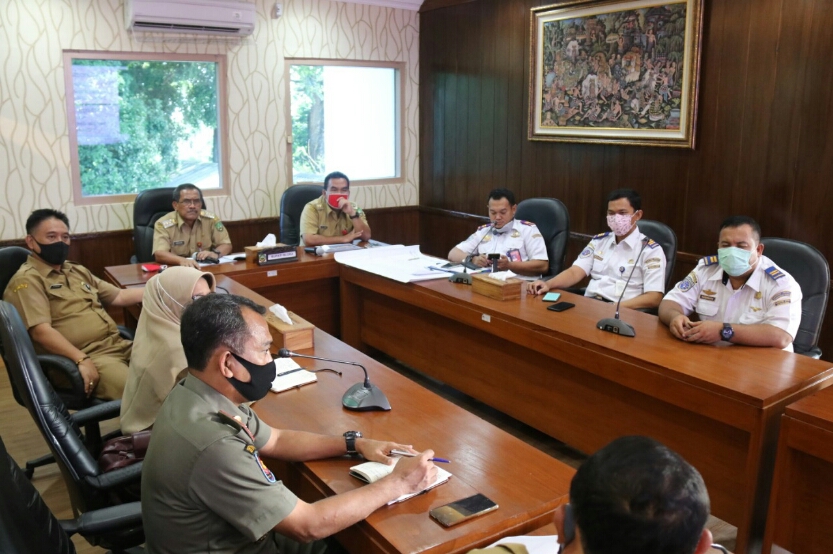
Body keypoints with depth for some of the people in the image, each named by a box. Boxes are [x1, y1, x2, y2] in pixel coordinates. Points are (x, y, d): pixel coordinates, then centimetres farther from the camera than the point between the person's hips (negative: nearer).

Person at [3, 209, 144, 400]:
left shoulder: (77, 271, 22)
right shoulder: (27, 280, -3)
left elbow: (118, 296, 28)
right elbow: (41, 331, -15)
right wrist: (81, 360, -25)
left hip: (119, 345, 8)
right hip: (87, 356, -8)